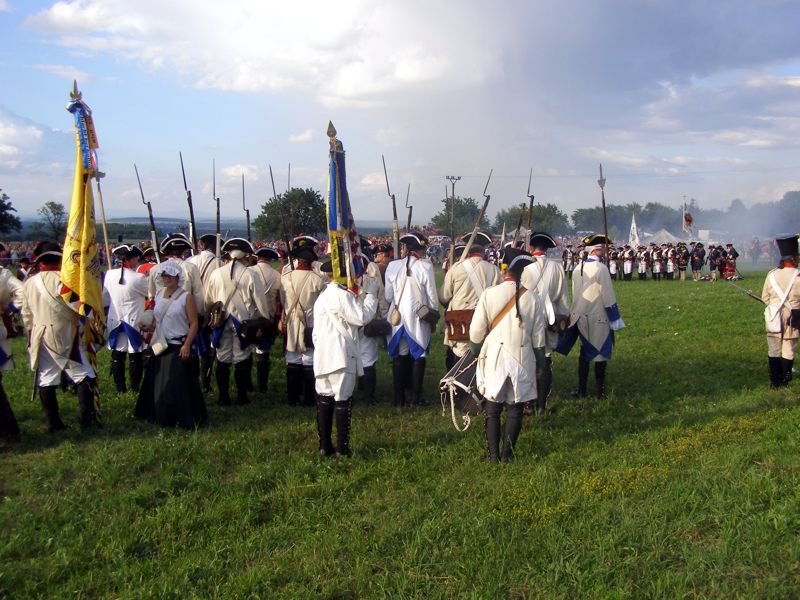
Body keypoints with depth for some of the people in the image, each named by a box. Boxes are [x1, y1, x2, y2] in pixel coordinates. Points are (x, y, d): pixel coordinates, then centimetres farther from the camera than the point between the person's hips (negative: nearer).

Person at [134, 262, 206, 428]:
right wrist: (149, 326, -2)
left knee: (178, 382, -5)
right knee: (158, 382, 12)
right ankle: (162, 416, 26)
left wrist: (187, 345, -17)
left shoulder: (186, 297, -9)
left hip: (178, 347, -6)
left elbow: (194, 323, -10)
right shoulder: (159, 293, 9)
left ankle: (185, 418, 7)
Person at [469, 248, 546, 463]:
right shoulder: (533, 298, -4)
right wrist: (540, 364, 14)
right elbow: (538, 337, 2)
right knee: (515, 408, 9)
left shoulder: (489, 294, -9)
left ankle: (493, 454, 11)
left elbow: (476, 331, -4)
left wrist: (477, 353, 14)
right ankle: (507, 453, 14)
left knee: (492, 407, 8)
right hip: (522, 359, 1)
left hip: (494, 357, -1)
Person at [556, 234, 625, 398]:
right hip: (599, 318, -6)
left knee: (584, 353, 15)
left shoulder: (578, 268, 5)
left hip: (581, 317, 6)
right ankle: (600, 392, 10)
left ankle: (582, 391, 18)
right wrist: (615, 320, -8)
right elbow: (608, 298, -15)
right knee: (600, 354, 4)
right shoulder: (600, 268, -16)